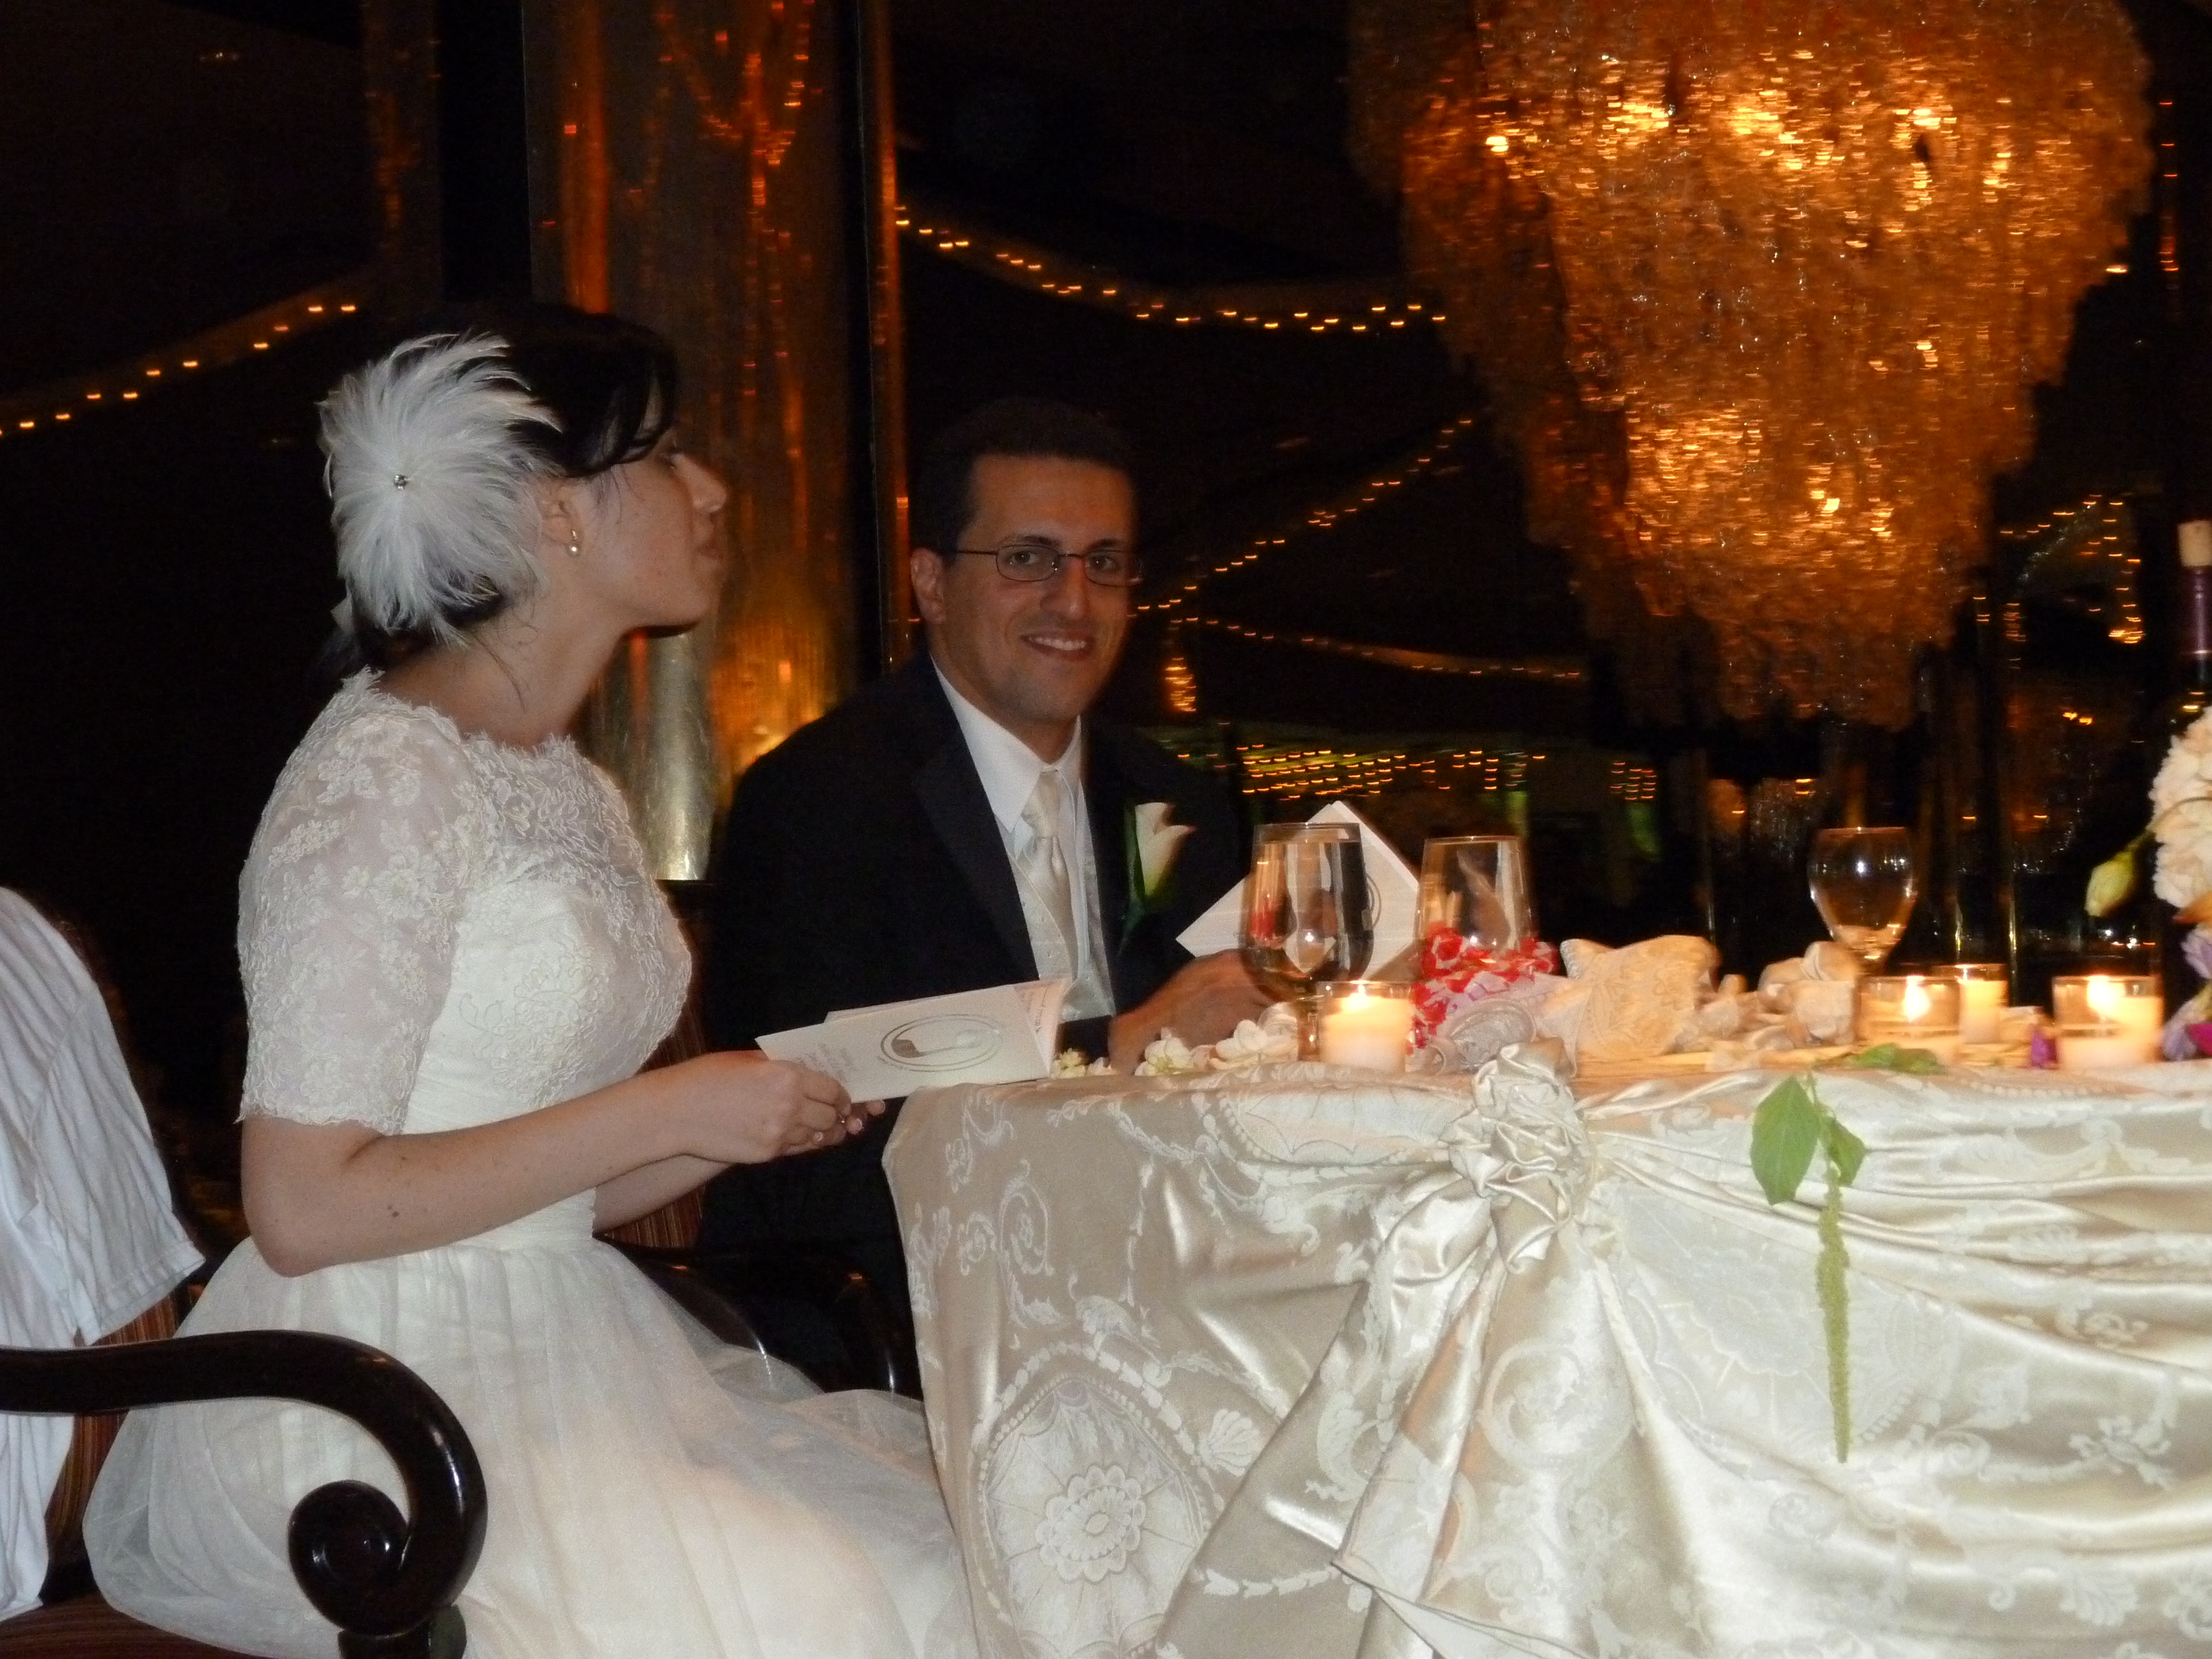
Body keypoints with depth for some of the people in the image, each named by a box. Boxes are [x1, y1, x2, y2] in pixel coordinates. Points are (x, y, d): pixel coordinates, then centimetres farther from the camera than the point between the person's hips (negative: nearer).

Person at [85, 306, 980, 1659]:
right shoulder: (384, 778, -13)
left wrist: (766, 1113, -1)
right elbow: (304, 1209, -17)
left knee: (942, 1540, -10)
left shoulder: (572, 787, 13)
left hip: (557, 1351, 8)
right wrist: (666, 1110, -16)